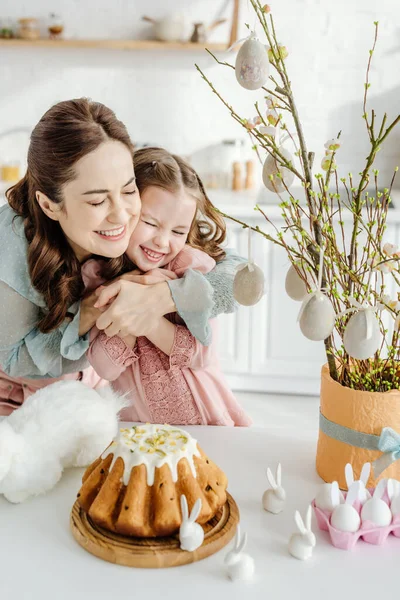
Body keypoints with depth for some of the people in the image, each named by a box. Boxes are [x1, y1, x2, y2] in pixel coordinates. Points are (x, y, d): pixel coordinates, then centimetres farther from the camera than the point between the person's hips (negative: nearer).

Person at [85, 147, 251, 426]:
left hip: (205, 416, 1)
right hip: (135, 420, 0)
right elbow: (106, 368, -11)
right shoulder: (97, 274, -5)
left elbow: (202, 355, -12)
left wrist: (151, 322, -26)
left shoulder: (194, 264, -8)